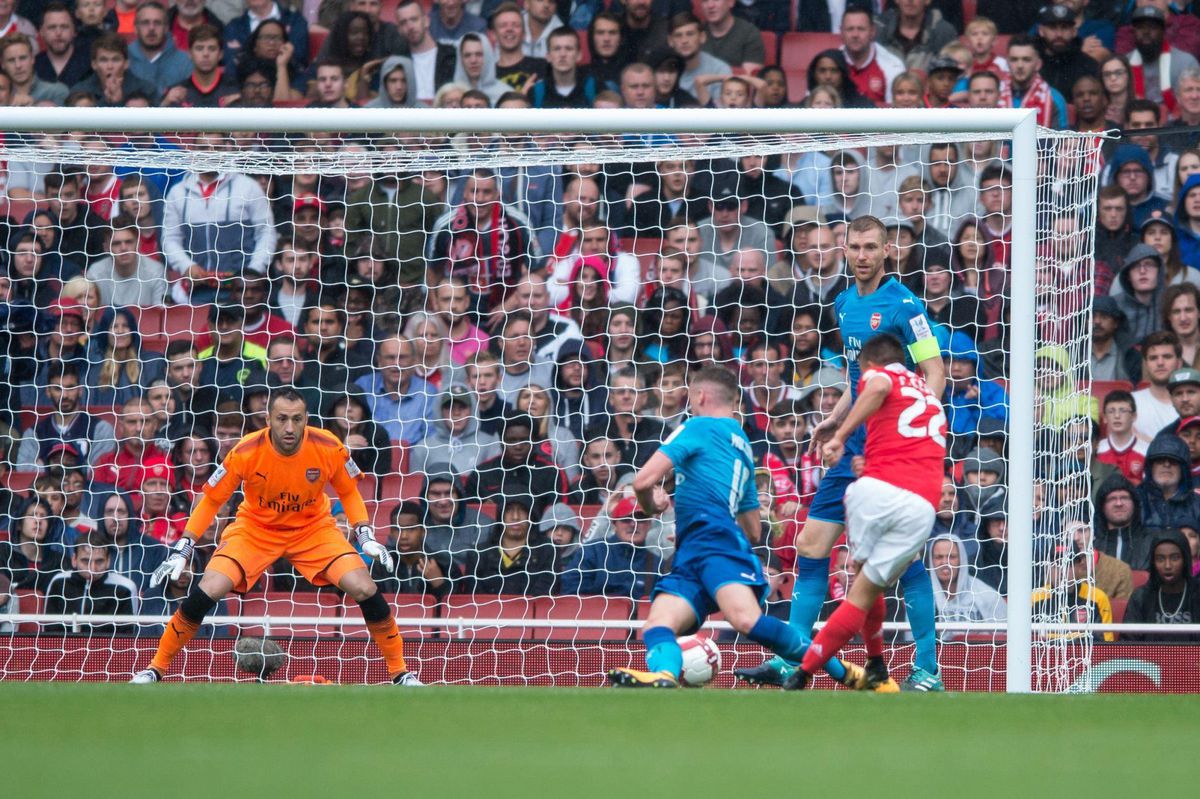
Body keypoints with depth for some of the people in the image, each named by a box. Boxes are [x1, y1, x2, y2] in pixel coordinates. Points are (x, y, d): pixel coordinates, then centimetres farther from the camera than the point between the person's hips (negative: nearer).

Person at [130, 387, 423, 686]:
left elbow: (349, 493, -1)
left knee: (365, 590, -18)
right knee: (208, 591, -22)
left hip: (313, 528, 1)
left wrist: (366, 536, -13)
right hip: (255, 528, -1)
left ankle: (400, 671, 3)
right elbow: (211, 500, -11)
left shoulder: (329, 449, -21)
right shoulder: (246, 452, -24)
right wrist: (181, 551, -15)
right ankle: (155, 669, -3)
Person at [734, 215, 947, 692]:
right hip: (854, 448, 8)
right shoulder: (845, 304, 14)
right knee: (811, 542, 4)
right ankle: (791, 661, 9)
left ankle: (927, 669, 1)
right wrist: (834, 420, 15)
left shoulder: (903, 305, -9)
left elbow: (935, 374, -10)